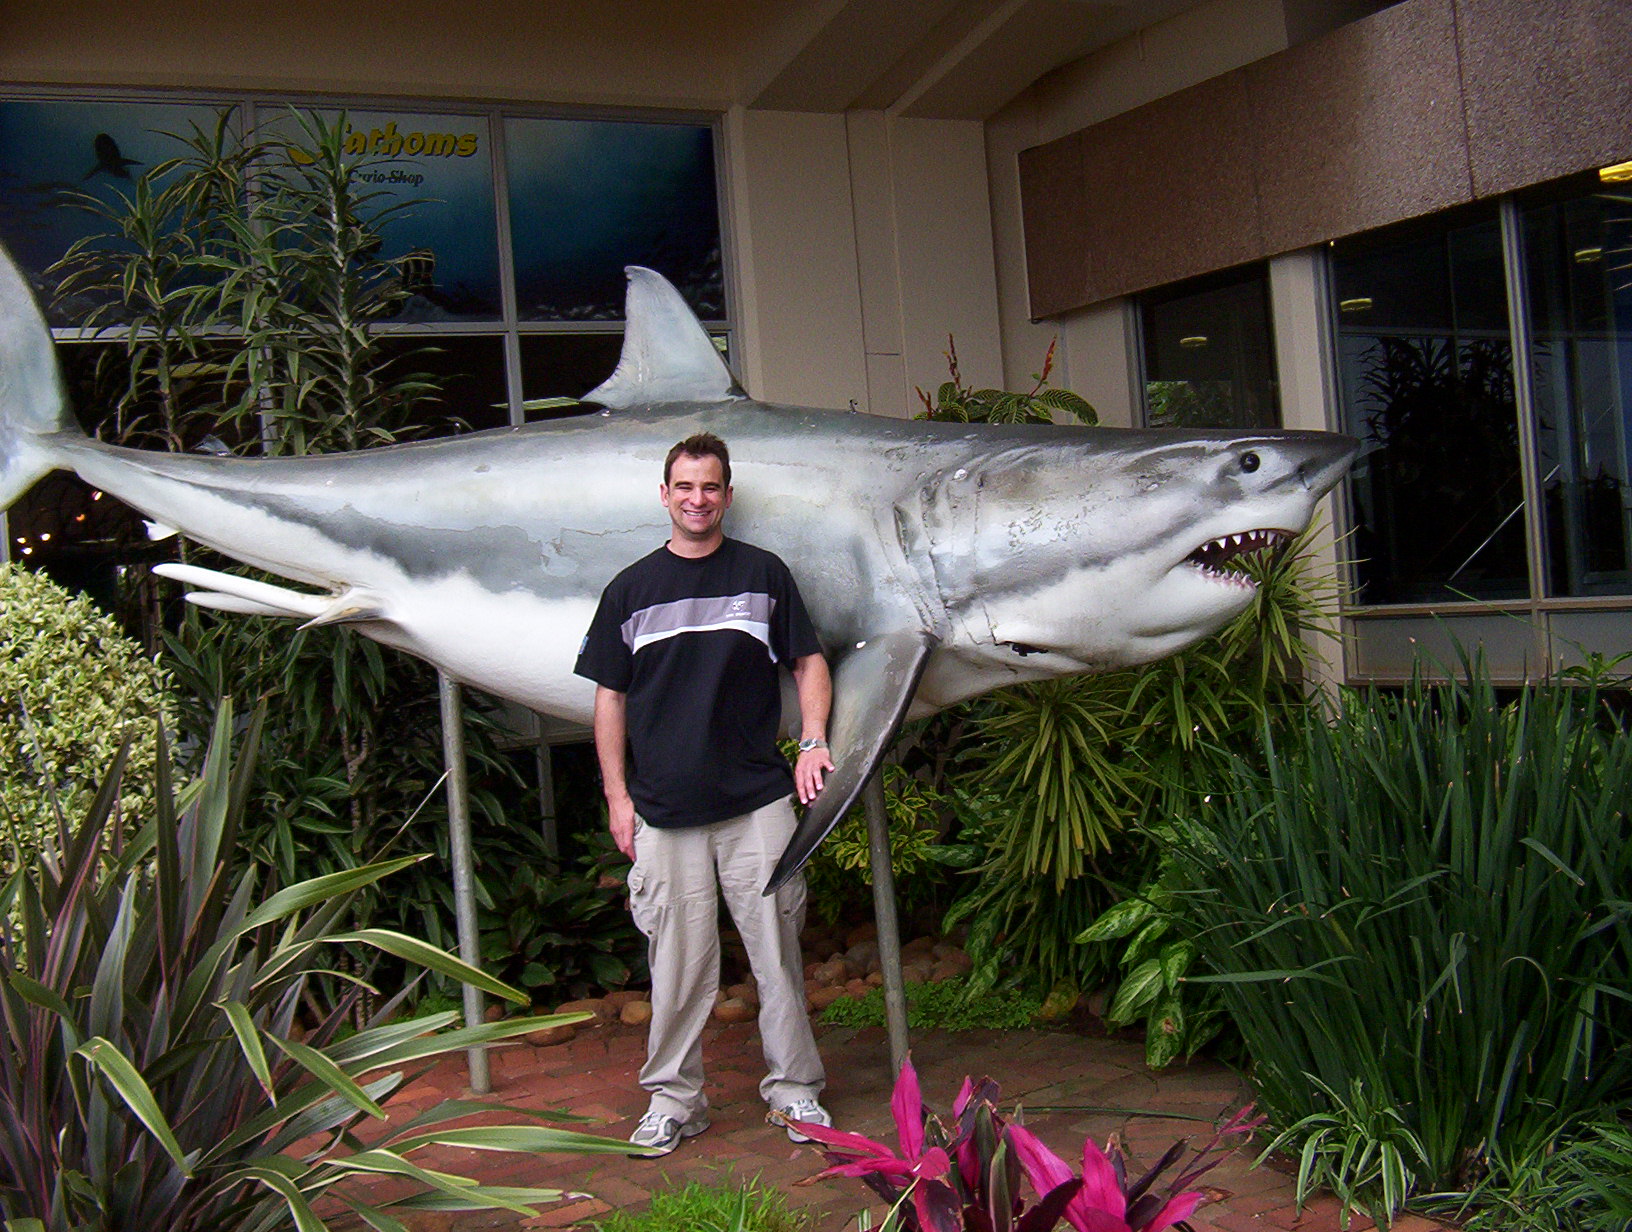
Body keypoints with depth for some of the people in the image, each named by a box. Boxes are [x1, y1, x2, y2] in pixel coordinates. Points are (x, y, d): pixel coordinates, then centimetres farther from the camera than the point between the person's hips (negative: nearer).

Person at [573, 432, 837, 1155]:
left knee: (776, 948, 3)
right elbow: (609, 697, 9)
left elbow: (808, 663, 10)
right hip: (663, 808, 1)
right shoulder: (631, 589, 9)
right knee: (677, 959, 5)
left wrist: (814, 742, -5)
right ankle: (673, 1096, 19)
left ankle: (794, 1088, 17)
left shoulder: (763, 574, 8)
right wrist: (617, 795, 3)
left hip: (757, 800, 0)